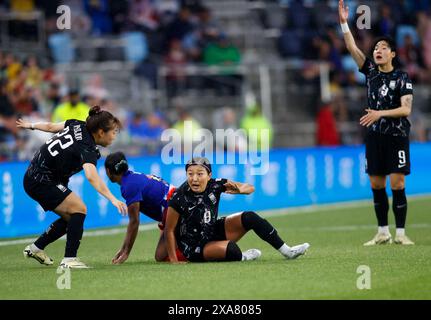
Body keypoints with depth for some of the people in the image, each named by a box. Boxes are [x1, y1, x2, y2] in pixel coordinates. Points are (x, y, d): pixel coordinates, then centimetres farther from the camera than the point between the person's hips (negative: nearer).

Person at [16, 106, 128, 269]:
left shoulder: (77, 125, 0)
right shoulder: (87, 149, -25)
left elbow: (50, 126, 15)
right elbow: (92, 177, -43)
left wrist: (31, 125, 34)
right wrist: (112, 199, -53)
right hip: (42, 182, -10)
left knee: (71, 218, 12)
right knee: (79, 209, -18)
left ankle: (35, 248, 25)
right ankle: (69, 259, -20)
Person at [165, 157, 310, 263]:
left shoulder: (214, 186, -12)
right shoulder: (180, 198, -25)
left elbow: (250, 188, -8)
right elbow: (169, 230, -18)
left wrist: (239, 189, -30)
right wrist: (173, 260, -19)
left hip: (214, 231, 6)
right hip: (194, 247, -6)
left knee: (249, 217, -12)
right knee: (230, 249, -34)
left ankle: (287, 251, -3)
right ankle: (242, 257, 2)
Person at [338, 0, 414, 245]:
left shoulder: (401, 78, -4)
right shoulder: (371, 71, 8)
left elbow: (406, 108, -12)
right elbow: (352, 48, 1)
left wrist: (380, 113, -22)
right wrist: (344, 23, -7)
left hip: (397, 136, -5)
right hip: (375, 135, 5)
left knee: (397, 184, -8)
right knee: (376, 184, 5)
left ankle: (401, 233, -3)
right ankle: (383, 233, 12)